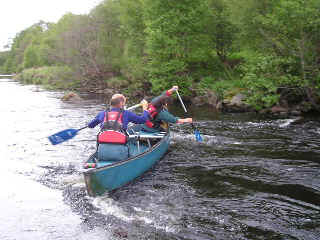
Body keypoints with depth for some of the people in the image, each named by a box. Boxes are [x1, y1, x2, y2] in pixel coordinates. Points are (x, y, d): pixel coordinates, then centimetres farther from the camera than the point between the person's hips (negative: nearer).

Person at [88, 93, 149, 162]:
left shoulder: (102, 114, 16)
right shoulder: (126, 114, 9)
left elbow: (90, 125, 30)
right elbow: (143, 119, 16)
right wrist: (145, 108, 35)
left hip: (102, 150, 3)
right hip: (119, 150, -3)